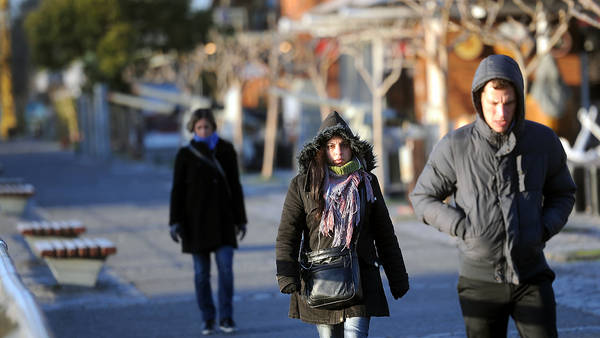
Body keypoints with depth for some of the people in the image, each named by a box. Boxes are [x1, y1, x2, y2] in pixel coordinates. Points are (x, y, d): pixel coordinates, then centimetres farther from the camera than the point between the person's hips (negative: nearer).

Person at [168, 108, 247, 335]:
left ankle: (226, 318, 1)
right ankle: (208, 319, 15)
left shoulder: (226, 151, 2)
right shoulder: (185, 155, -2)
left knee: (226, 268, -9)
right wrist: (175, 222, -11)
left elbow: (235, 187, 6)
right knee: (201, 272, 3)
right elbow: (177, 190, -2)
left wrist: (241, 220, 4)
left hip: (222, 218, 1)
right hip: (196, 219, -1)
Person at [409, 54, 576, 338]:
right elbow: (423, 198, 4)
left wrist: (545, 228, -6)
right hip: (481, 279, -1)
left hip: (532, 275, 1)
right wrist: (463, 228, -11)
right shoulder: (454, 146, -7)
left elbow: (563, 194, 13)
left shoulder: (543, 140, -2)